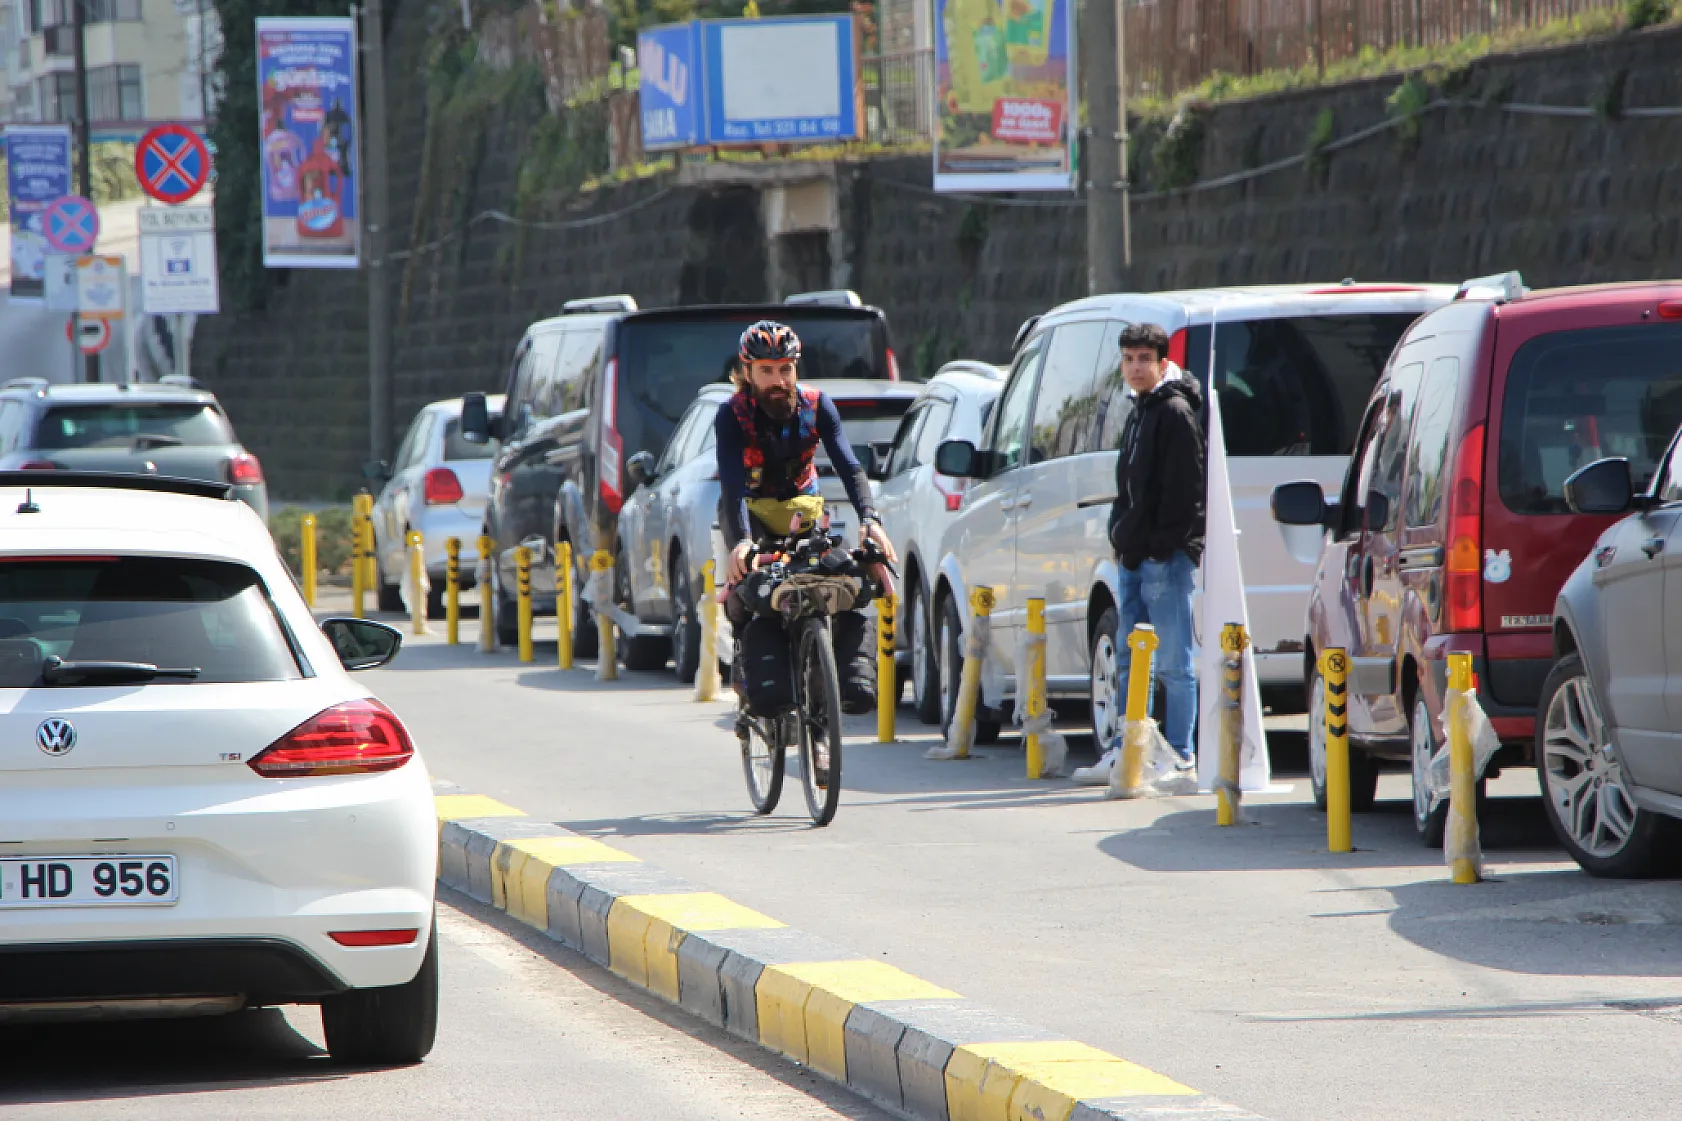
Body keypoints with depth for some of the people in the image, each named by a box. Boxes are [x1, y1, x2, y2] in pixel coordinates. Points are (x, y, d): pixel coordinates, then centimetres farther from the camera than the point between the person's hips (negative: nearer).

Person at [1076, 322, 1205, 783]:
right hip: (1136, 556, 10)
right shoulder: (1140, 412, 19)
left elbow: (1182, 490, -17)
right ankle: (1125, 751, 18)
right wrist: (1123, 535, 17)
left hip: (1166, 556, -10)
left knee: (1173, 663, -6)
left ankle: (1180, 757, -3)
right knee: (1128, 660, 13)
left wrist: (1161, 545, -20)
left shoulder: (1174, 412, -11)